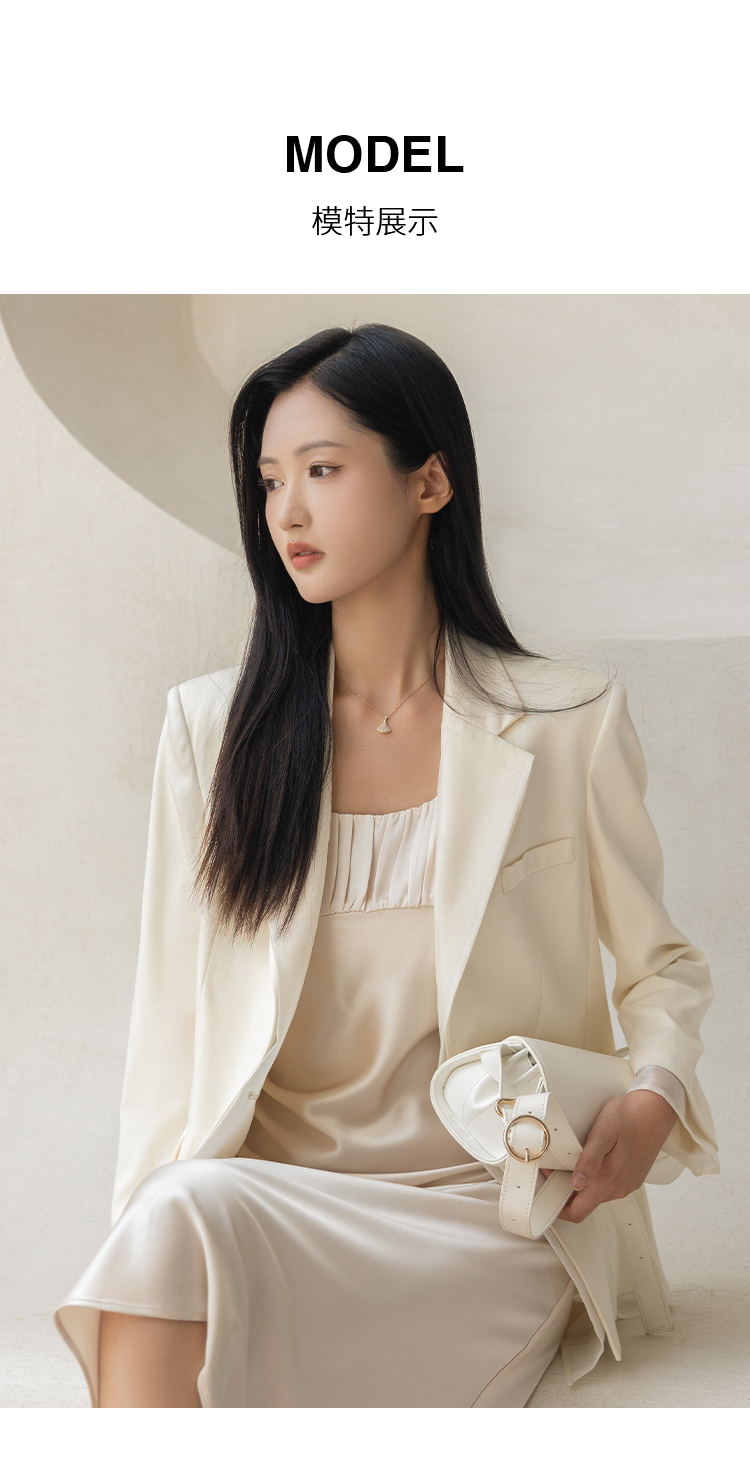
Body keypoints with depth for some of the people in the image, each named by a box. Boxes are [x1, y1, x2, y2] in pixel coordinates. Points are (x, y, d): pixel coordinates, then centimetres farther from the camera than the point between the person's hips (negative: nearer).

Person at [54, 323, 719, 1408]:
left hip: (490, 1209, -2)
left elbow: (664, 965, 12)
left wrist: (653, 1097, -9)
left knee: (191, 1220, -31)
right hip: (268, 1188, 3)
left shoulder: (570, 723, 1)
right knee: (176, 1219, -33)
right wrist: (154, 1223, -9)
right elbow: (175, 1010, 5)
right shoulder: (213, 727, 7)